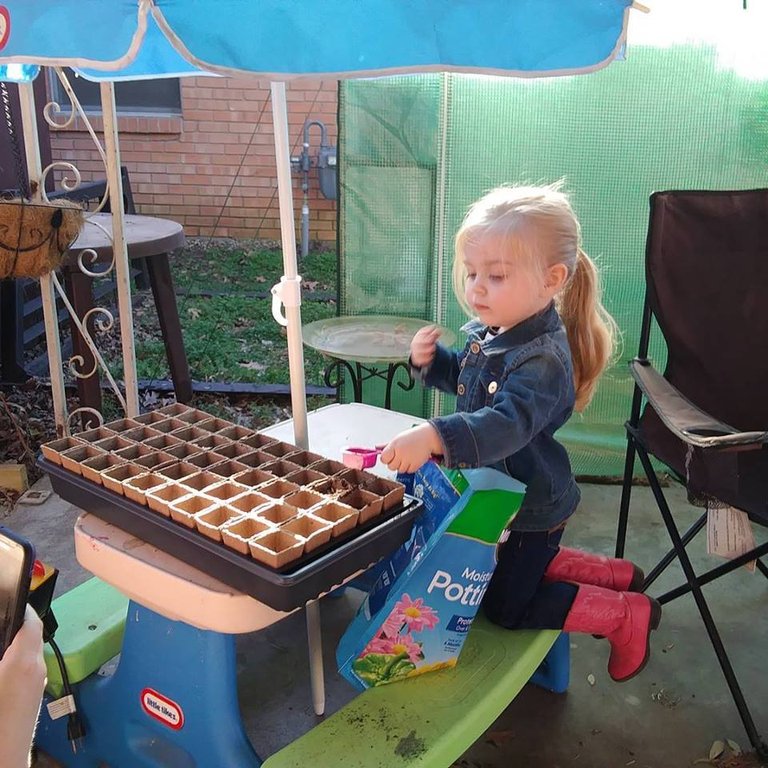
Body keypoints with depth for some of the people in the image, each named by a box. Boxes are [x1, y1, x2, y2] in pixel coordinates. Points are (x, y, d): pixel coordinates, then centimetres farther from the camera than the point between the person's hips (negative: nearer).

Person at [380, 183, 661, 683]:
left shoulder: (542, 359, -33)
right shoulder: (486, 331, -5)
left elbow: (509, 423, -48)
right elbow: (463, 378, 14)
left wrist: (434, 437, -62)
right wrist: (430, 360, -8)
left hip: (533, 509, -9)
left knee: (505, 605, 6)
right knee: (526, 566, 29)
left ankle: (627, 613, 19)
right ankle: (613, 575, 38)